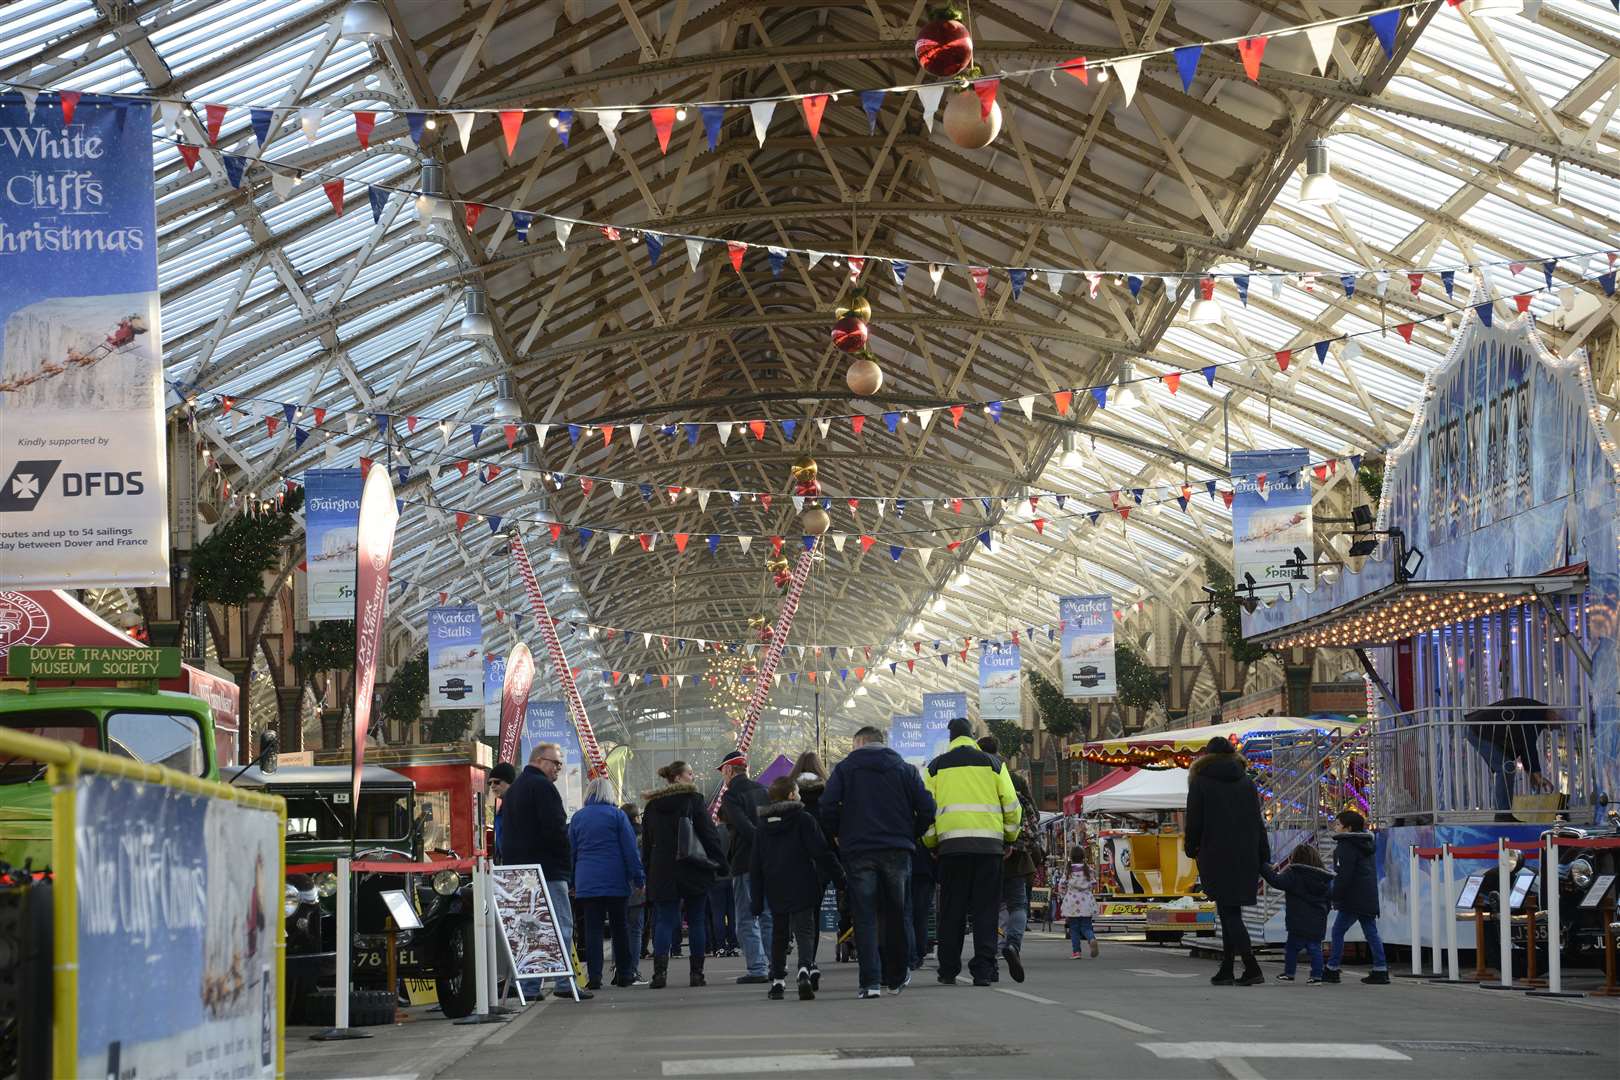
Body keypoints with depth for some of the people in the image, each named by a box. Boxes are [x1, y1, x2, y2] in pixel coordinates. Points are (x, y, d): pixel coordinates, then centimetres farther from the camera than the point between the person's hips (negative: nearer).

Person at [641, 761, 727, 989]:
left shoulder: (652, 806, 9)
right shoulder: (694, 800, -3)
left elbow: (647, 844, 11)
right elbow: (709, 834, -6)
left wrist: (648, 875, 15)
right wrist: (721, 863, -1)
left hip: (662, 873, 3)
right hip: (693, 872, -3)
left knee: (664, 920, 1)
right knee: (696, 921, 5)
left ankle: (660, 970, -15)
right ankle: (697, 972, 4)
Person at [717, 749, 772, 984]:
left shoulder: (731, 796, -8)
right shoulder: (762, 791, 13)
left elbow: (744, 826, -19)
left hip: (746, 863, -7)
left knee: (746, 919, -1)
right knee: (768, 917, 14)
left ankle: (757, 968, -7)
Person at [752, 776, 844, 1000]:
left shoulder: (763, 825, 9)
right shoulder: (804, 819, -5)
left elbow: (756, 866, 10)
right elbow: (822, 853, -11)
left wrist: (757, 900, 14)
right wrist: (839, 875, -2)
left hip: (775, 893, 4)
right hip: (802, 889, -4)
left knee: (779, 934, 16)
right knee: (805, 931, -6)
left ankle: (778, 981, 16)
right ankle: (804, 969, -31)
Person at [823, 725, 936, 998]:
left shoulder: (844, 769, 5)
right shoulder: (904, 769, 10)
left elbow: (828, 807, -6)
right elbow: (926, 808, 3)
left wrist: (839, 836, 8)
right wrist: (911, 836, 15)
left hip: (858, 852, -2)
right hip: (897, 851, 2)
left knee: (865, 918, -1)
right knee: (898, 914, 14)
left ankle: (870, 982, -9)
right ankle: (898, 978, 22)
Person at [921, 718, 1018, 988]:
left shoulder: (936, 767, 9)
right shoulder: (992, 763, 9)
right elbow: (1011, 805, 6)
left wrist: (931, 843, 16)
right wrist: (1010, 838, 18)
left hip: (951, 843, 0)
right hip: (989, 844, 0)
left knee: (952, 911, 7)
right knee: (986, 910, 2)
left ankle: (948, 970, 9)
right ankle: (983, 970, -5)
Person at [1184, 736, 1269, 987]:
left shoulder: (1200, 783, -2)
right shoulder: (1247, 782, 9)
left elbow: (1194, 822, -4)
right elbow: (1258, 822, 8)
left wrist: (1191, 848, 13)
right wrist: (1263, 858, 11)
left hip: (1216, 857, -5)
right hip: (1245, 858, 5)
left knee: (1228, 912, -5)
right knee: (1231, 912, 12)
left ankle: (1252, 968, -16)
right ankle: (1225, 971, 13)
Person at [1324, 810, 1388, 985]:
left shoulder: (1346, 846, -12)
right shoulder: (1366, 844, 18)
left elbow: (1343, 875, -19)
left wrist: (1335, 896, -14)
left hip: (1353, 899, -9)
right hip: (1369, 898, 9)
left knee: (1338, 931, -1)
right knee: (1371, 933, 9)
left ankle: (1332, 969, 1)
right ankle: (1380, 970, 5)